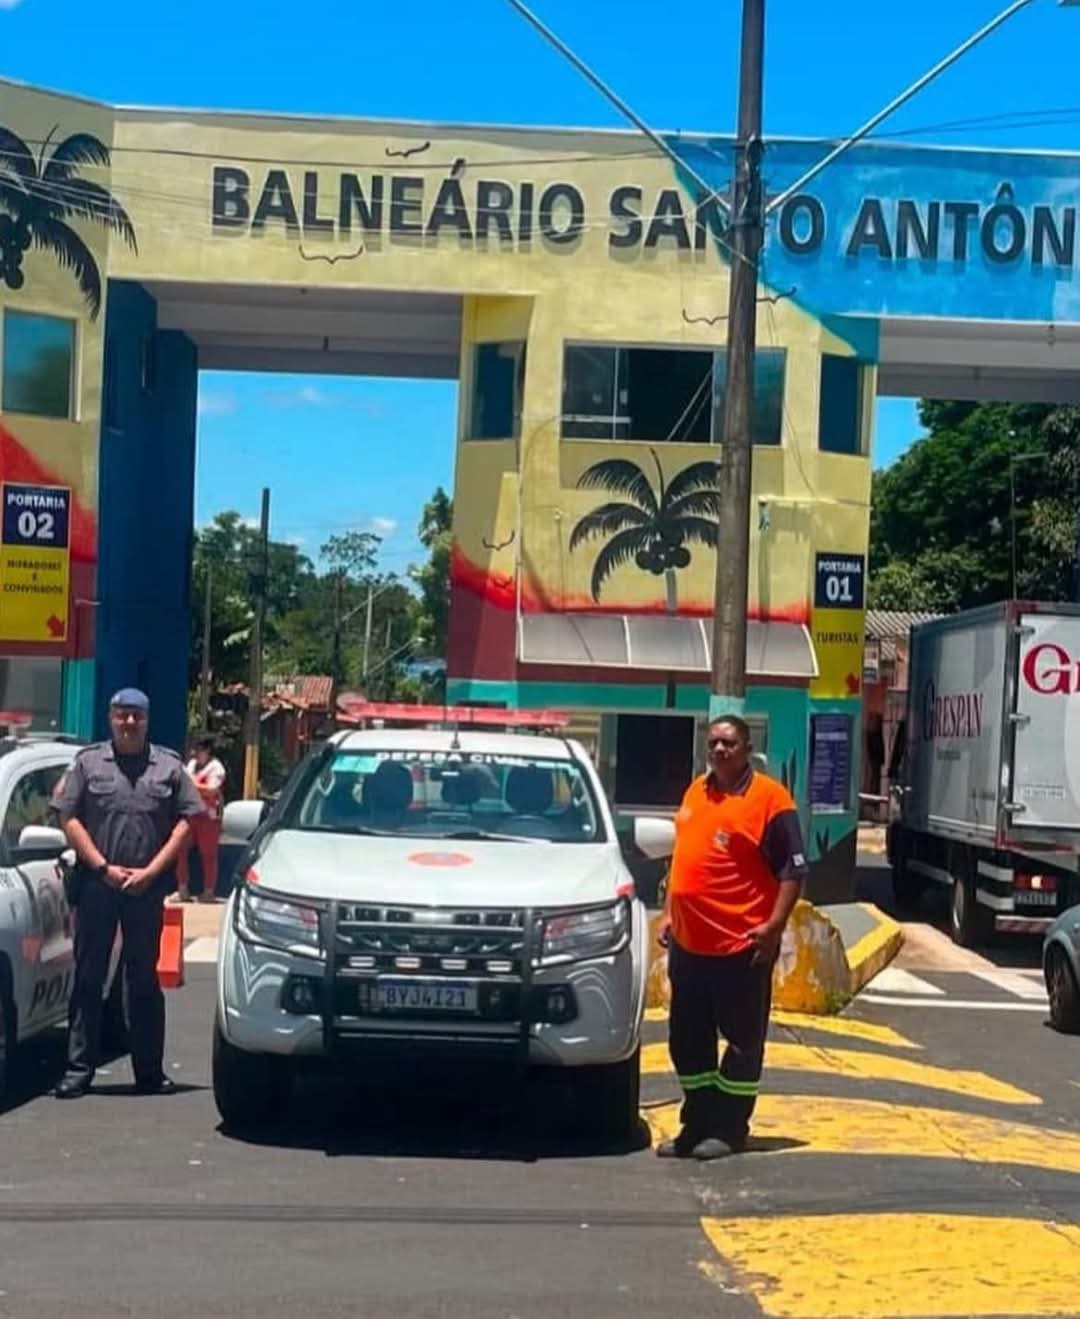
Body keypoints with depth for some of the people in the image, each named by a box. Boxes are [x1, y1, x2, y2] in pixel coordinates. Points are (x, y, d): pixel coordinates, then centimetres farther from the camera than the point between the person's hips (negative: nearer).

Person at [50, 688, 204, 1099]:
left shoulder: (169, 766, 8)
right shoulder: (88, 762, 7)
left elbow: (186, 822, 3)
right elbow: (69, 819, 2)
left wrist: (149, 872, -6)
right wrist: (104, 868, -7)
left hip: (147, 886, 1)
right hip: (96, 884, 0)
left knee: (144, 979, 6)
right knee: (88, 977, 0)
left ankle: (149, 1071, 11)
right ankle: (78, 1069, 3)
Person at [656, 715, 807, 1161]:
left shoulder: (769, 798, -8)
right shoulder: (695, 791, 14)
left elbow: (793, 869, -10)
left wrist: (774, 926, -17)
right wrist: (669, 914, 17)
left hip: (741, 945, -7)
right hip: (688, 942, 7)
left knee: (743, 1041, 3)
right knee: (687, 1039, 13)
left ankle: (729, 1128, 12)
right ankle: (697, 1124, 24)